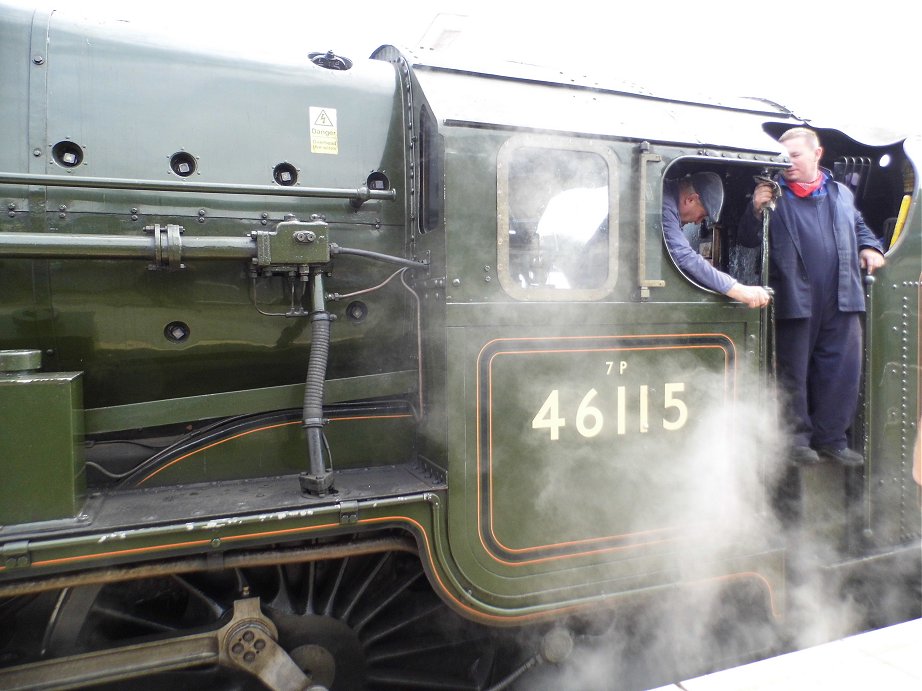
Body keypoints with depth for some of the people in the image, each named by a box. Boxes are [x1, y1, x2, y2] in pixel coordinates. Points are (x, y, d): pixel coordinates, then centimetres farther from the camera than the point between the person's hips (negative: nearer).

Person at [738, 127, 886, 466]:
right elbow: (747, 240, -4)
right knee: (794, 371, 4)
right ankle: (797, 437, 15)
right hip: (795, 299, -4)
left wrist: (870, 246, 10)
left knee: (843, 369, 6)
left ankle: (831, 438, 18)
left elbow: (859, 226, 29)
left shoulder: (842, 193, 14)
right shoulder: (773, 194, 1)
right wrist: (756, 210, -20)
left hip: (841, 299, 4)